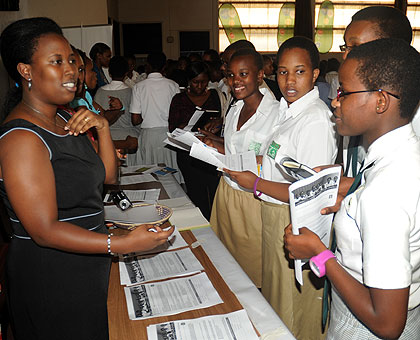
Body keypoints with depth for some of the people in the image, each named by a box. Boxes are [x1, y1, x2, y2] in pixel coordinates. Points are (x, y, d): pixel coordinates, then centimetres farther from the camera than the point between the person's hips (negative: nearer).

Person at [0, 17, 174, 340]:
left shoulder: (66, 120, 5)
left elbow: (108, 176, 8)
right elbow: (44, 231, -27)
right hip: (50, 276, -8)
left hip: (87, 267, 9)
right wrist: (123, 244, -33)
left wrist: (103, 128, -8)